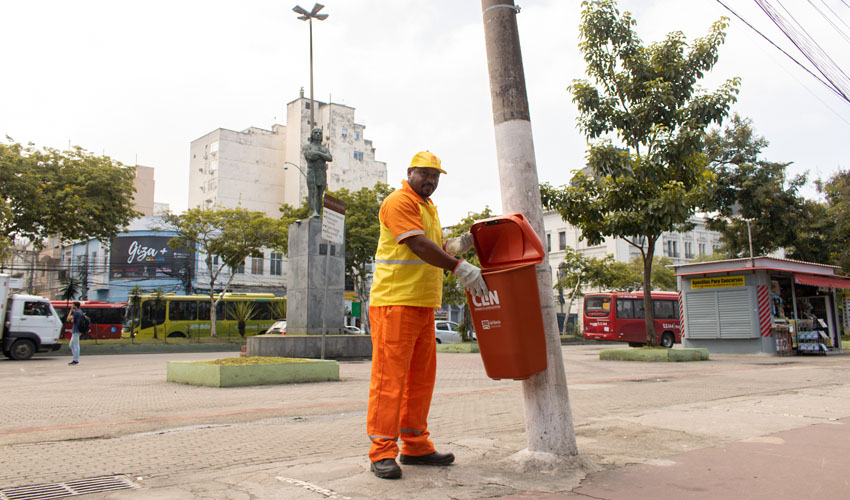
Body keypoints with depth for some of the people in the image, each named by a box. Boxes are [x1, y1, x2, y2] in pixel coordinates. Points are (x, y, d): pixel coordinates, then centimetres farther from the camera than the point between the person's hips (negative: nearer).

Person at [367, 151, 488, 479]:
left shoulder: (428, 207, 23)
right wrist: (459, 268, -25)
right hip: (395, 302, -10)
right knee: (390, 375, -7)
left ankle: (415, 446, 21)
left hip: (423, 304, 10)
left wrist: (455, 248, 1)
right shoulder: (399, 202, -8)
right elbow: (418, 245, -21)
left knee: (421, 376, 12)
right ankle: (382, 452, -1)